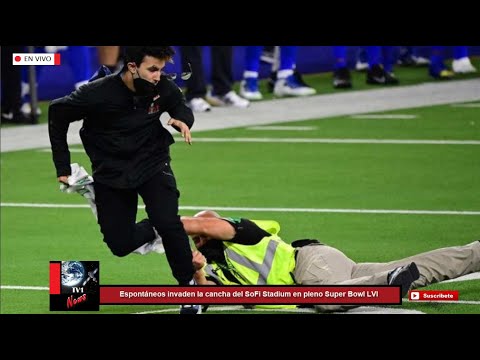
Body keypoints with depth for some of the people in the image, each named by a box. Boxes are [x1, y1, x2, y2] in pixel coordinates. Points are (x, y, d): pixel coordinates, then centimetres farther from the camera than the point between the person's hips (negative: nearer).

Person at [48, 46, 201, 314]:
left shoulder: (164, 88, -18)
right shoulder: (98, 94, -25)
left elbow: (181, 107, 6)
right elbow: (57, 113, -8)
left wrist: (183, 120, -20)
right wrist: (63, 166, -4)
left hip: (153, 165, 0)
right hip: (112, 172, 0)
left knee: (168, 224, -23)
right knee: (121, 244, 0)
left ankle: (189, 287, -5)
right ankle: (155, 230, 33)